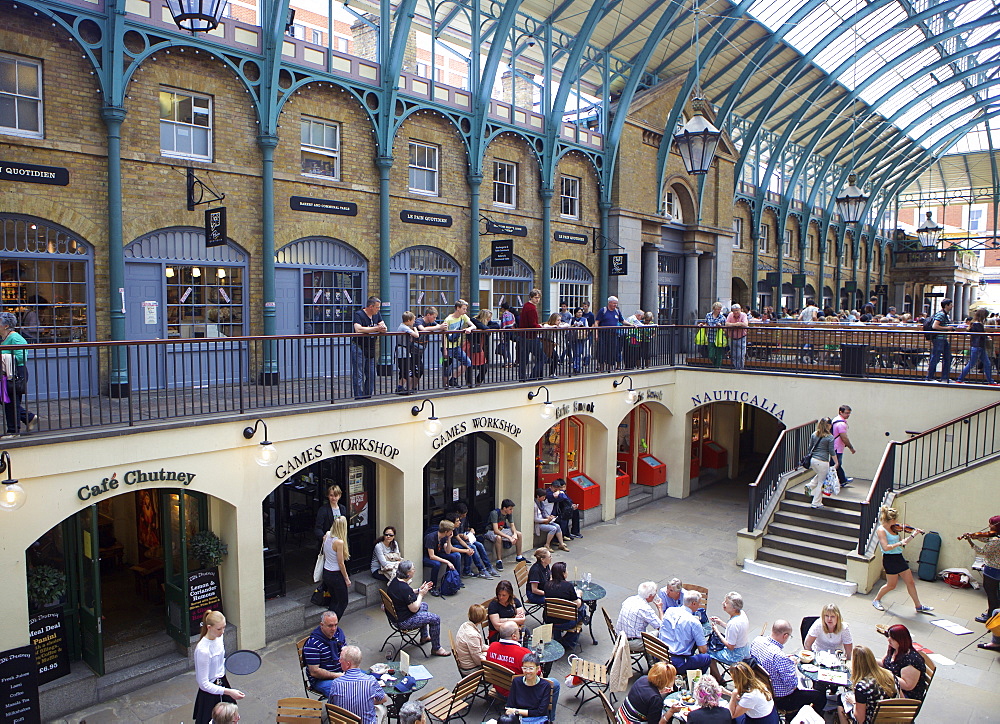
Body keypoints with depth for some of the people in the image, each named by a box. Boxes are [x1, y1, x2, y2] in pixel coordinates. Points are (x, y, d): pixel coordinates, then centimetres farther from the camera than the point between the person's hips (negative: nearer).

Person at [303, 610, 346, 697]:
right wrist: (337, 676, -19)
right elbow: (314, 672, -18)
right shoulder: (313, 644, -17)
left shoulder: (339, 632, 4)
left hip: (341, 673, 7)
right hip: (321, 679, -7)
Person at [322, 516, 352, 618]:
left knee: (334, 600, 21)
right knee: (343, 602, 10)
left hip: (326, 573, 7)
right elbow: (341, 563, -18)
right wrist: (347, 579, -9)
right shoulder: (339, 542, -24)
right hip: (336, 575, -7)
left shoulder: (326, 536, -4)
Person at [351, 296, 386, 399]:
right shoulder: (359, 314, -12)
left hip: (371, 349, 7)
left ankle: (368, 397, 18)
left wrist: (382, 328, -18)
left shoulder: (377, 315, 12)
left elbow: (384, 327, 8)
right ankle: (359, 398, -4)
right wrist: (376, 329, -25)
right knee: (359, 376, -7)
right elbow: (358, 329, -28)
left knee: (371, 375, 9)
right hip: (359, 348, -7)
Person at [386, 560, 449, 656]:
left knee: (424, 605, 30)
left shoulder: (395, 581, -3)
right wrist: (421, 594, -12)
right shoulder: (404, 588, -32)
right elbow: (414, 608, -25)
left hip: (396, 614, 11)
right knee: (435, 619, -6)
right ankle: (436, 649, 10)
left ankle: (425, 637, 41)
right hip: (404, 621, -10)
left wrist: (419, 590, 5)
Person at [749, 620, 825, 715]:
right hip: (780, 699, -8)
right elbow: (793, 684, -27)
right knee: (820, 697, 7)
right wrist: (792, 664, -11)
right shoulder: (780, 657, -36)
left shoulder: (757, 640, -11)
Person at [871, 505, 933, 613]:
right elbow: (886, 547, -26)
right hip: (890, 559, -8)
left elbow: (902, 542, 16)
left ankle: (919, 606, 25)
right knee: (891, 585, 4)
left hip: (899, 558, 8)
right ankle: (876, 600, 25)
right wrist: (899, 543, -18)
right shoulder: (881, 530, -18)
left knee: (910, 582, 13)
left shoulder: (894, 529, 6)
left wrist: (913, 535, 12)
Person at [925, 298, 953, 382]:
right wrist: (947, 328, -18)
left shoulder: (946, 315, 16)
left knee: (947, 358, 10)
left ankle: (945, 378, 16)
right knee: (935, 359, -6)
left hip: (944, 339, 10)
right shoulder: (941, 314, -14)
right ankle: (929, 378, 1)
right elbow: (934, 326, -23)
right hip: (938, 338, -10)